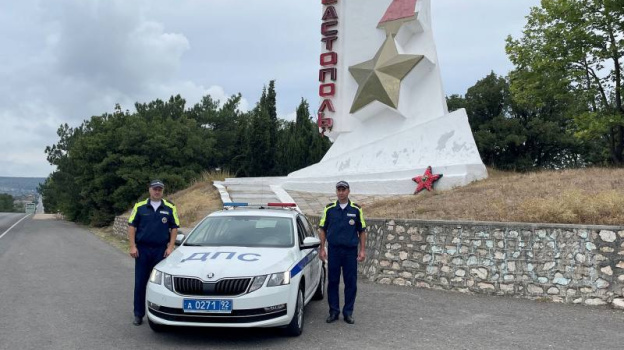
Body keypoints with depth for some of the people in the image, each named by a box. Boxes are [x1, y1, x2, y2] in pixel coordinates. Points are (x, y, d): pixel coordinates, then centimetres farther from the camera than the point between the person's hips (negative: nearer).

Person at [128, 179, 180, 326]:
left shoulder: (170, 208, 3)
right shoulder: (140, 207, 2)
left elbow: (174, 228, 4)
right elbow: (131, 227, 3)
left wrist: (170, 247, -4)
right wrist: (132, 246, -4)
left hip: (161, 250, 0)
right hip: (142, 249, 0)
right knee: (140, 283, 4)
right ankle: (138, 314, 14)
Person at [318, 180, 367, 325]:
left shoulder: (356, 209, 3)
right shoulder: (329, 209, 3)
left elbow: (362, 231, 6)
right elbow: (322, 229, 6)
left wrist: (363, 250, 0)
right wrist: (322, 249, -1)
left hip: (351, 251, 0)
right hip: (333, 250, 0)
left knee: (351, 283, 4)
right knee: (332, 282, 5)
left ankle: (348, 313, 15)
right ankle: (333, 312, 16)